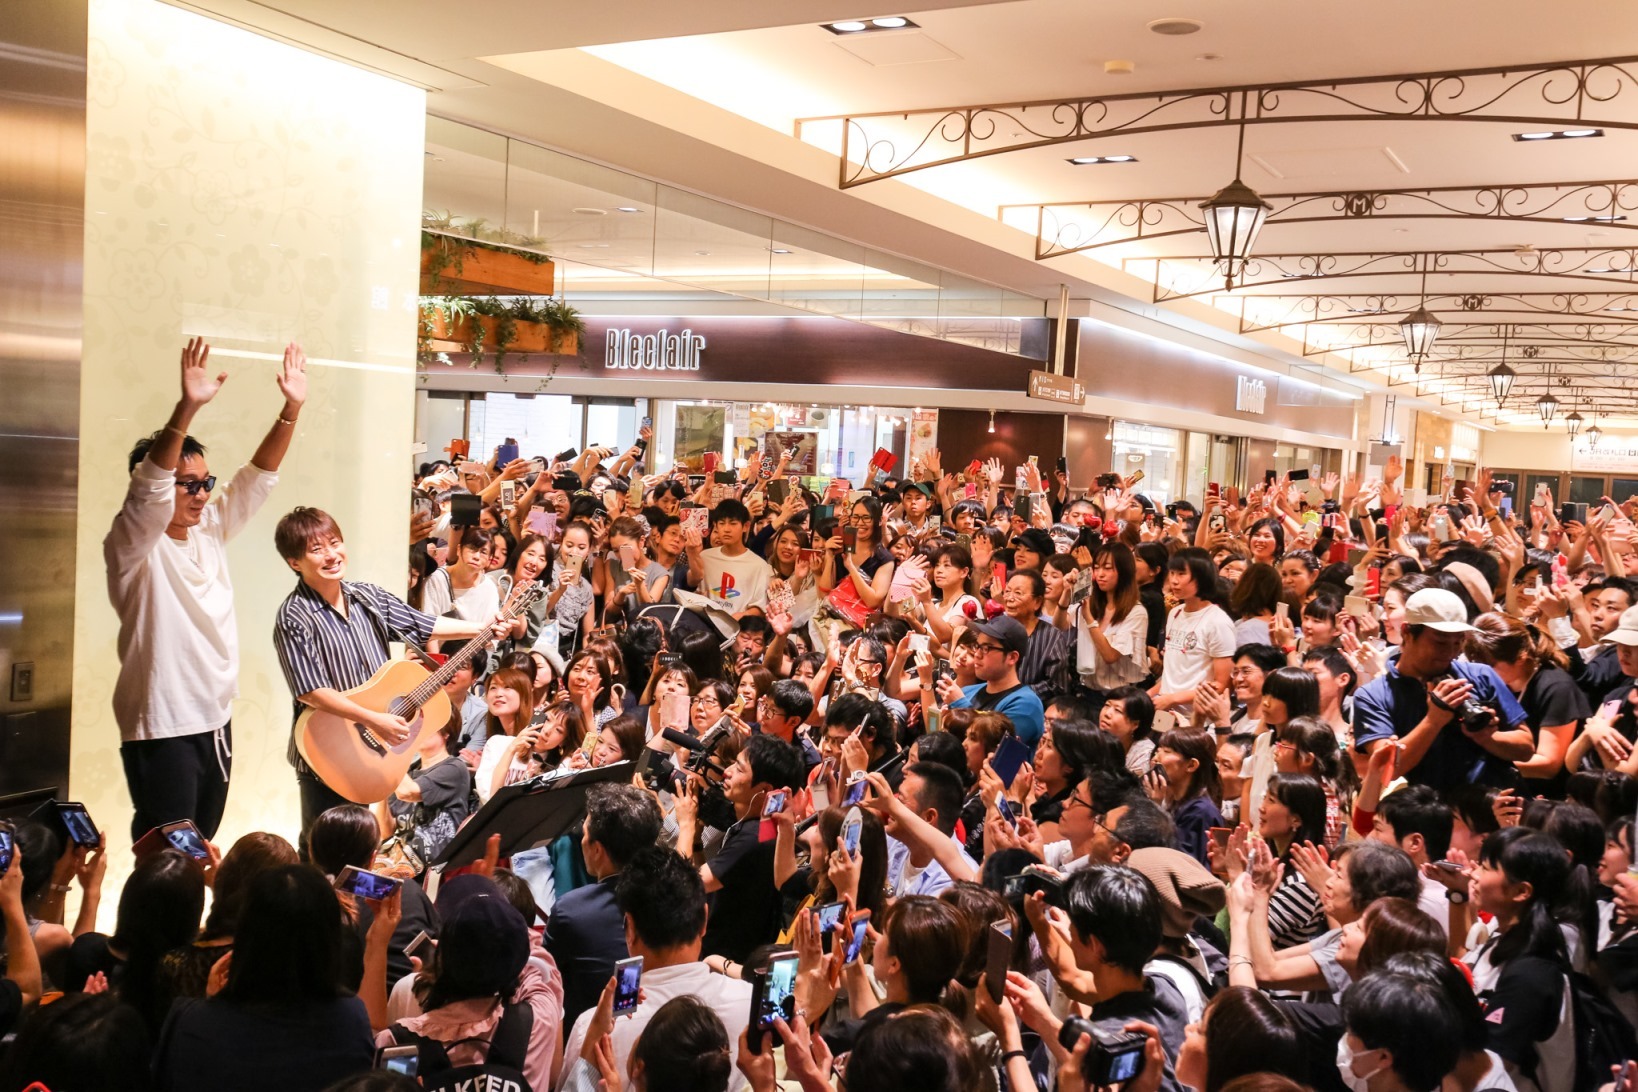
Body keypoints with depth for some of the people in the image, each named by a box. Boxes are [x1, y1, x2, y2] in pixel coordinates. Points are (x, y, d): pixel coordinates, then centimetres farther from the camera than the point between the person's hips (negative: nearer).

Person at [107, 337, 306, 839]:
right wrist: (188, 408, -42)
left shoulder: (210, 531, 8)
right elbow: (148, 488, -29)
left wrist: (291, 409, -6)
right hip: (161, 728, -7)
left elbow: (257, 477, 6)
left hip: (216, 719, 7)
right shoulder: (133, 546, -12)